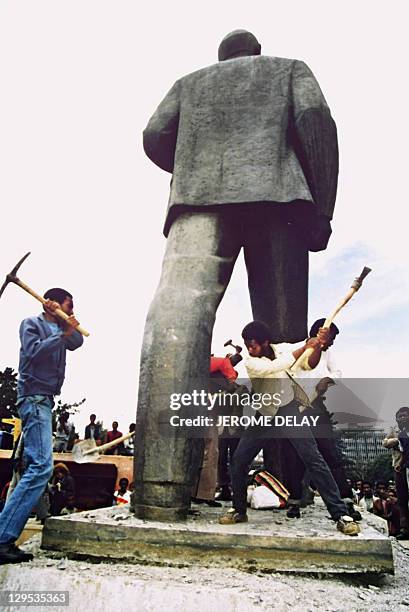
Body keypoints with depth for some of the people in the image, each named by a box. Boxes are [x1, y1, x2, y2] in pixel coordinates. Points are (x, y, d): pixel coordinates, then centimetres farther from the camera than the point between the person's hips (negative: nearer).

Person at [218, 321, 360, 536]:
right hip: (264, 415, 1)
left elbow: (310, 365, -8)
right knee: (239, 460, -2)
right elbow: (275, 367, -29)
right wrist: (304, 347, -31)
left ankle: (340, 514, -4)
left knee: (314, 459, -11)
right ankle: (239, 510, 17)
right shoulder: (250, 362, -12)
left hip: (290, 410, 0)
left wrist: (318, 345, -27)